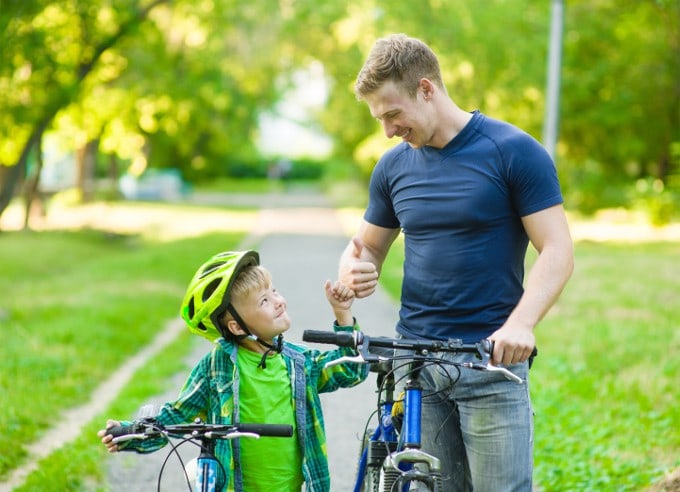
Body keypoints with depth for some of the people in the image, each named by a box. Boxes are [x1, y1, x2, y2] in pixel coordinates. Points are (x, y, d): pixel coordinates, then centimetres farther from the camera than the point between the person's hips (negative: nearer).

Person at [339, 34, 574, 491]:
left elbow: (557, 251, -8)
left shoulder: (514, 152, -5)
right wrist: (355, 270, -4)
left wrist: (520, 323, -25)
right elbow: (368, 245, 21)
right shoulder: (394, 165, 11)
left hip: (493, 363, -4)